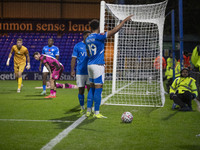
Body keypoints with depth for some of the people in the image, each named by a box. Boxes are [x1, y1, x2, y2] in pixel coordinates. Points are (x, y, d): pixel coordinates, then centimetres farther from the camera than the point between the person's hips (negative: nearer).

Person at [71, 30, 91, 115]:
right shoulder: (78, 46, 3)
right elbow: (74, 58, 1)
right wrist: (72, 70, -7)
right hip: (80, 72, -1)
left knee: (90, 89, -4)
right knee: (81, 90, 4)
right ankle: (82, 108, 16)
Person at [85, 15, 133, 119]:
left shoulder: (88, 39, 11)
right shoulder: (99, 37, -12)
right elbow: (114, 31, -15)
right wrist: (124, 21, -7)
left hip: (90, 65, 8)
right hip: (98, 65, -8)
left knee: (92, 88, 12)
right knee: (98, 88, -4)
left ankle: (88, 111, 13)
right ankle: (96, 113, -3)